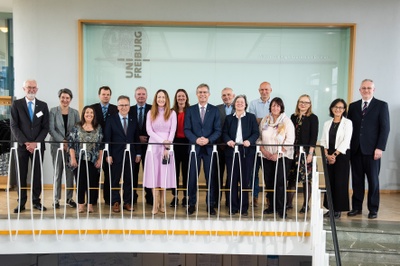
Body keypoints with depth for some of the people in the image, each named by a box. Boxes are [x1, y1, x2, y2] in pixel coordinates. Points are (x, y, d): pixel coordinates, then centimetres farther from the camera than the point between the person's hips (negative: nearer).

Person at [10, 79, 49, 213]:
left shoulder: (43, 105, 8)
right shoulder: (16, 104, 4)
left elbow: (45, 127, 4)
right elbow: (14, 126, -2)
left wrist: (36, 143, -9)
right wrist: (25, 142, -12)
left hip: (38, 145, 1)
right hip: (21, 144, -1)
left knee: (37, 173, 3)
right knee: (21, 174, 2)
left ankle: (36, 201, 12)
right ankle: (21, 202, 10)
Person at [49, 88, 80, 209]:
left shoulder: (75, 112, 8)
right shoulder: (53, 111, 2)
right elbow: (51, 129, -5)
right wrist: (63, 141, -14)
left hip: (72, 146, 2)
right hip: (57, 145, -2)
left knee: (70, 172, 4)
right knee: (58, 172, 2)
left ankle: (69, 198, 13)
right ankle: (56, 199, 11)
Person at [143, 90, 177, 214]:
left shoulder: (172, 113, 5)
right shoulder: (150, 113, 9)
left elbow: (173, 131, -2)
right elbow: (149, 130, 0)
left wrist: (167, 146, -13)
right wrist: (162, 141, -13)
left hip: (167, 146, -1)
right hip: (153, 146, 1)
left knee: (164, 174, 1)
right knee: (154, 174, -2)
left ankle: (162, 203, 8)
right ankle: (155, 204, 1)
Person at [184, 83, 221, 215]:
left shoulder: (215, 110, 6)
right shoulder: (190, 110, 7)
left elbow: (218, 130, 1)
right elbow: (187, 129, 1)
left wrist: (208, 140, -15)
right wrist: (196, 140, -15)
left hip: (209, 148, 0)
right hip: (194, 147, 0)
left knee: (210, 178, 5)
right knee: (192, 177, 4)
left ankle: (210, 205, 16)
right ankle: (192, 204, 17)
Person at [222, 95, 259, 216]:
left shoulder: (251, 117, 11)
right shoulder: (229, 118, 15)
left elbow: (256, 133, 3)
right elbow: (224, 133, 9)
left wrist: (249, 140, -16)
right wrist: (228, 140, -12)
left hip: (247, 152, -1)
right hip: (232, 151, 1)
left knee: (245, 180, 1)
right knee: (232, 180, 0)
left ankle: (244, 207, 12)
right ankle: (233, 207, 10)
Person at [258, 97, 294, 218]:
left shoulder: (287, 121, -2)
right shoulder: (264, 120, 9)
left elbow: (289, 140, -8)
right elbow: (260, 137, 11)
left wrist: (278, 154, -15)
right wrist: (263, 149, -5)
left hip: (282, 157, -3)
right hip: (267, 157, 4)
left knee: (280, 182, -8)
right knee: (268, 182, 5)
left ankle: (281, 208, 4)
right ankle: (271, 206, 19)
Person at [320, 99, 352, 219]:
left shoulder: (347, 123, 0)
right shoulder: (327, 123, 13)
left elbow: (346, 141, -9)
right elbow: (323, 140, 9)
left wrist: (335, 154, -14)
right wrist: (327, 155, -6)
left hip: (342, 155, -4)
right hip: (329, 156, 4)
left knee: (340, 182, -3)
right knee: (330, 182, 5)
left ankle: (338, 210, 6)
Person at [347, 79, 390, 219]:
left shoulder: (382, 105, 3)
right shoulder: (353, 106, 12)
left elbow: (385, 128, -2)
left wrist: (380, 148, -11)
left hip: (372, 149, -2)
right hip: (355, 149, 3)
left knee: (373, 180, 5)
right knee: (357, 179, 7)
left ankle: (373, 209, 16)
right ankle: (356, 207, 15)